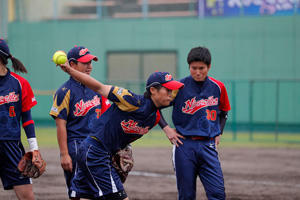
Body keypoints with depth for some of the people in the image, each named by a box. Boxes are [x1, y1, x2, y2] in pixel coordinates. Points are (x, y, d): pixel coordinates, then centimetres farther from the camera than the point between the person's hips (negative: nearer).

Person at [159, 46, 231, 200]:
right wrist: (166, 128, -3)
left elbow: (223, 112, 22)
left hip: (208, 146, 2)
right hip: (184, 146, -2)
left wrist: (218, 133, 12)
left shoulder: (217, 87, 5)